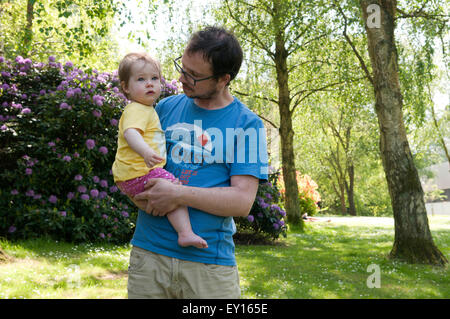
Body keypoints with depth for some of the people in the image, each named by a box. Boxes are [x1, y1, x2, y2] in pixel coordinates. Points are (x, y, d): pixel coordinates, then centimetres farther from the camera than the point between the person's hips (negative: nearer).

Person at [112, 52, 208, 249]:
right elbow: (130, 132, -33)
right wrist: (146, 152, -47)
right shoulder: (136, 110, -13)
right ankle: (185, 233, -25)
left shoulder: (148, 110, 21)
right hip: (139, 172, -11)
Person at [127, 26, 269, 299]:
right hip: (148, 252, 3)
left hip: (210, 262, -2)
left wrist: (179, 195, -19)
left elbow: (242, 201, -10)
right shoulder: (166, 108, 8)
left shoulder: (247, 124, -3)